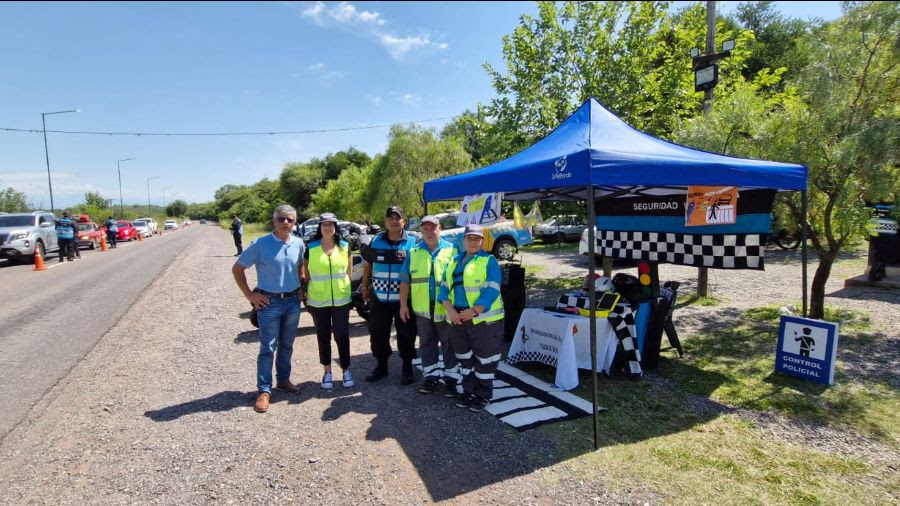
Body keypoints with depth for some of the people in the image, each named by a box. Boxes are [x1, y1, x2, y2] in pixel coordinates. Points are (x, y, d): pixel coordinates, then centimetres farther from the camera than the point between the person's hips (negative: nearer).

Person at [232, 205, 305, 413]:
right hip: (269, 302, -4)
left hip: (293, 301, 4)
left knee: (287, 345, 16)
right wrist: (249, 295, -8)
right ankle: (264, 390, 9)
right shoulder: (260, 244, -11)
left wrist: (301, 288, 9)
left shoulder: (299, 244, 1)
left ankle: (283, 379, 32)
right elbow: (237, 268, -3)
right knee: (268, 348, 0)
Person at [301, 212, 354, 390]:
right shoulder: (310, 248, -2)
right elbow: (305, 274, 4)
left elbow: (349, 272, 8)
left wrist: (349, 290, 7)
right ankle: (327, 372, 24)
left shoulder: (345, 246, 2)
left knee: (342, 335, 5)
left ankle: (346, 370, 20)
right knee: (323, 336, 11)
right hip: (318, 300, 0)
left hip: (341, 300, 0)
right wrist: (306, 295, 2)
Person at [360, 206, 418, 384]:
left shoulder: (412, 242, -2)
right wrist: (364, 286, 12)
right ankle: (381, 366, 28)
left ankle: (407, 369, 23)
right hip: (379, 298, 3)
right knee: (377, 334, 10)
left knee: (406, 335, 7)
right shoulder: (376, 241, 5)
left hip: (404, 299, -2)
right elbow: (368, 265, 15)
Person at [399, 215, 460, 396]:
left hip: (446, 308, -2)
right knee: (426, 344, 12)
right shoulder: (414, 252, 6)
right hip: (422, 308, 3)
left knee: (449, 345, 6)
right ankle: (431, 376, 25)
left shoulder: (451, 250, 0)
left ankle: (451, 378, 17)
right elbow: (405, 280, 7)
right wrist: (403, 304, 3)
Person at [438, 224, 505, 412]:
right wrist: (450, 310, -10)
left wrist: (472, 312, -21)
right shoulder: (453, 262, 12)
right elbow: (445, 287, 7)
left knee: (484, 358, 4)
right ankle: (468, 391, 32)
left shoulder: (489, 261, -5)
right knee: (464, 357, 17)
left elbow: (492, 291, -14)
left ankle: (483, 395, 19)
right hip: (458, 319, 6)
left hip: (484, 319, -5)